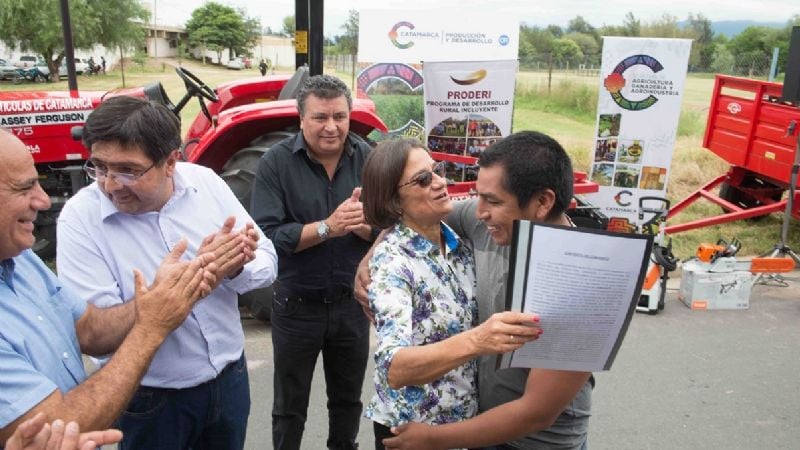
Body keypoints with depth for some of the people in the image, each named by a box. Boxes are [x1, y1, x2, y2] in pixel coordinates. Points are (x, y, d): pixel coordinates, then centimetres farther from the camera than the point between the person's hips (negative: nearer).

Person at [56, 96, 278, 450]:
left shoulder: (205, 182, -9)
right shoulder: (80, 217, -18)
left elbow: (267, 262, -5)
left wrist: (237, 267, -27)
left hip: (230, 376, 4)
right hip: (150, 399, -3)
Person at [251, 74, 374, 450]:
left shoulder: (367, 158, -6)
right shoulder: (276, 162, -13)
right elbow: (265, 234, -21)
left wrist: (364, 224, -27)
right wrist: (326, 227, -31)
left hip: (351, 302, 3)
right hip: (297, 306, -2)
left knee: (348, 399, 23)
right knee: (290, 406, 17)